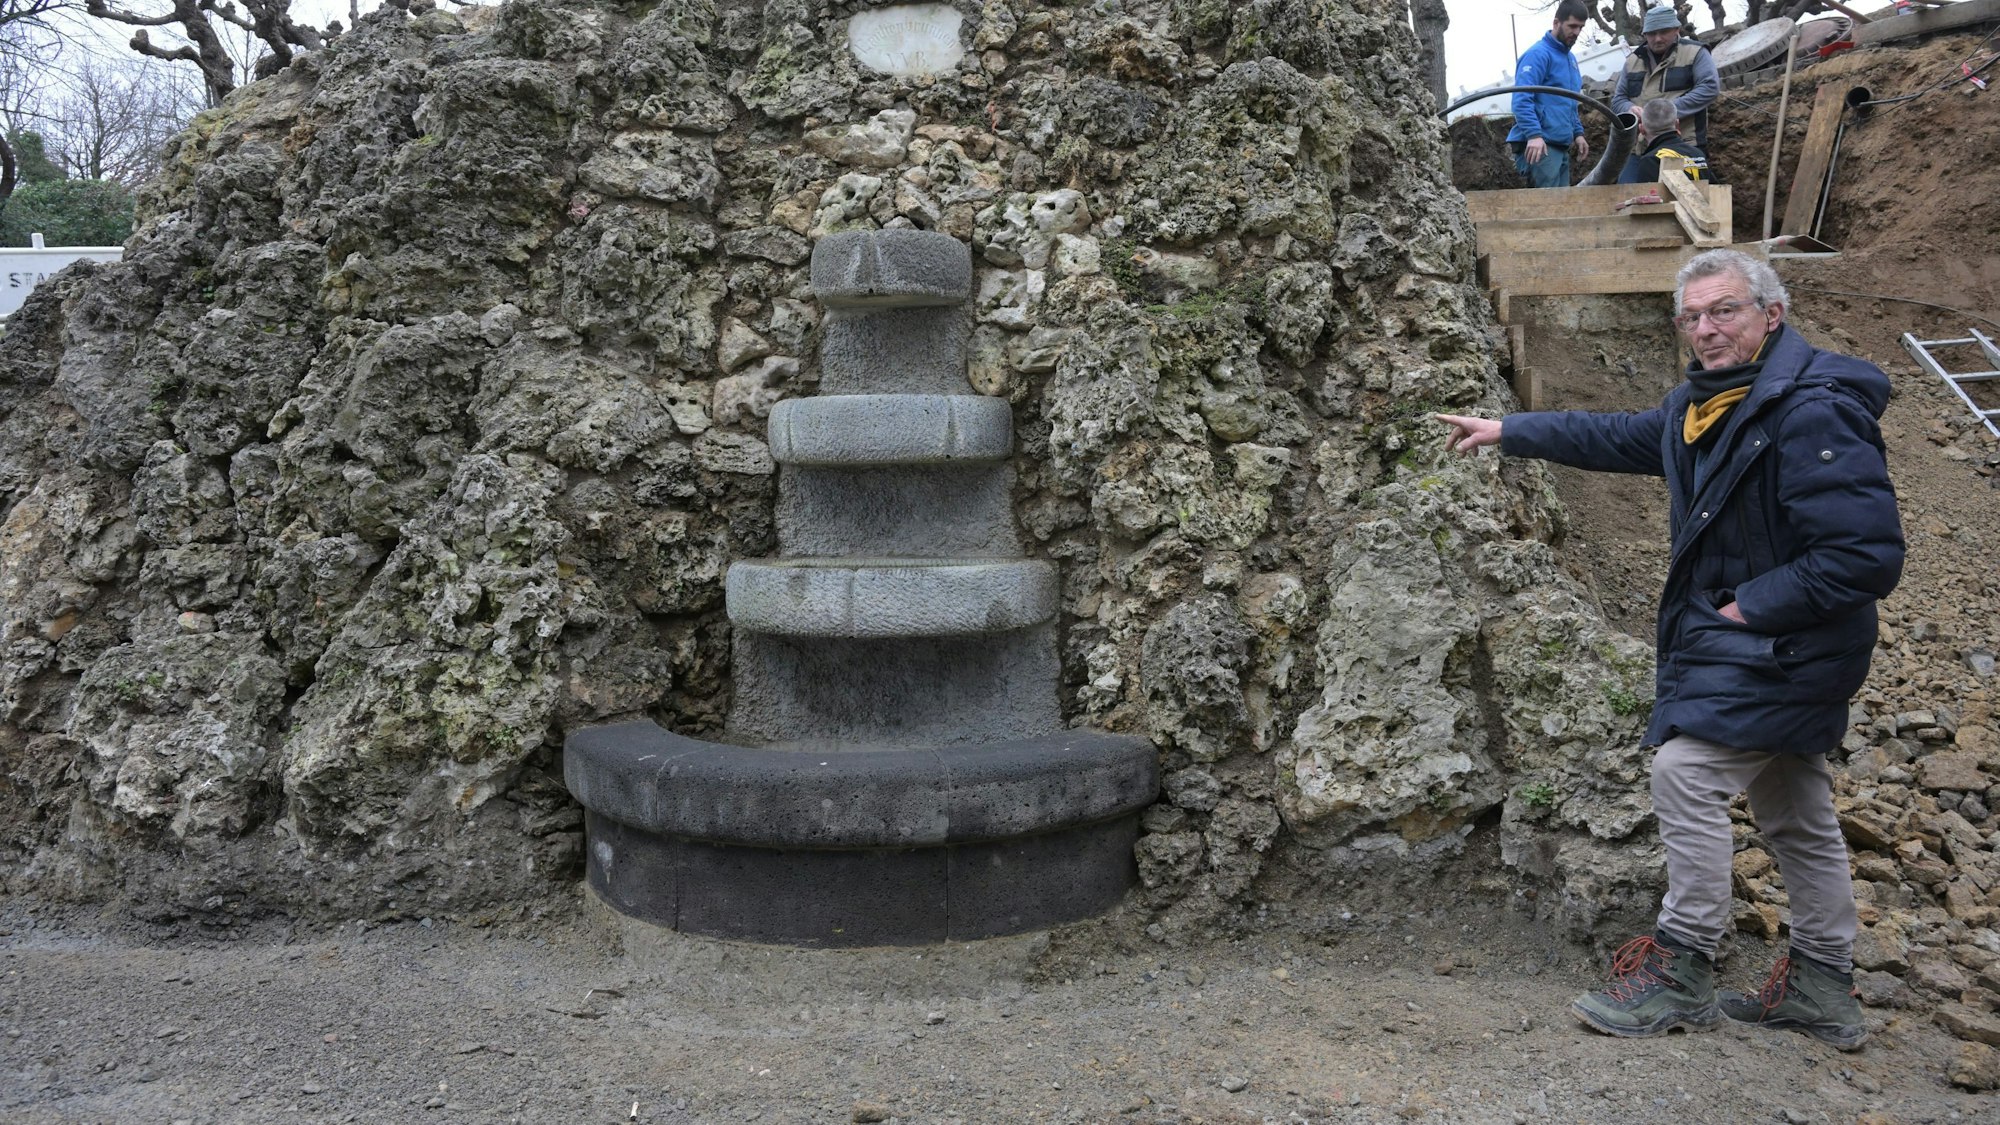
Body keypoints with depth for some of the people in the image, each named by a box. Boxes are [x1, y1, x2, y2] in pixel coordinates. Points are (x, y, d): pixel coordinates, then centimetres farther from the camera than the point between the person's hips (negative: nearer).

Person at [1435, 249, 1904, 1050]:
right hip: (1753, 645, 10)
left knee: (1686, 773, -14)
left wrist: (1754, 606, -20)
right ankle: (1822, 991, 26)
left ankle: (1679, 973, -3)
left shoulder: (1814, 415, -24)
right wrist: (1509, 432, 25)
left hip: (1778, 646, -10)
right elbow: (1622, 438, 24)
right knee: (1795, 812, 15)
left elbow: (1870, 554, -27)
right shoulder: (1705, 401, 8)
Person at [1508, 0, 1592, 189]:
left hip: (1561, 146, 9)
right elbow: (1521, 99, -20)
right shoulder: (1538, 54, -9)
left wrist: (1578, 133, 17)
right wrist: (1534, 135, -30)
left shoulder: (1570, 58, 20)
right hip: (1539, 145, -9)